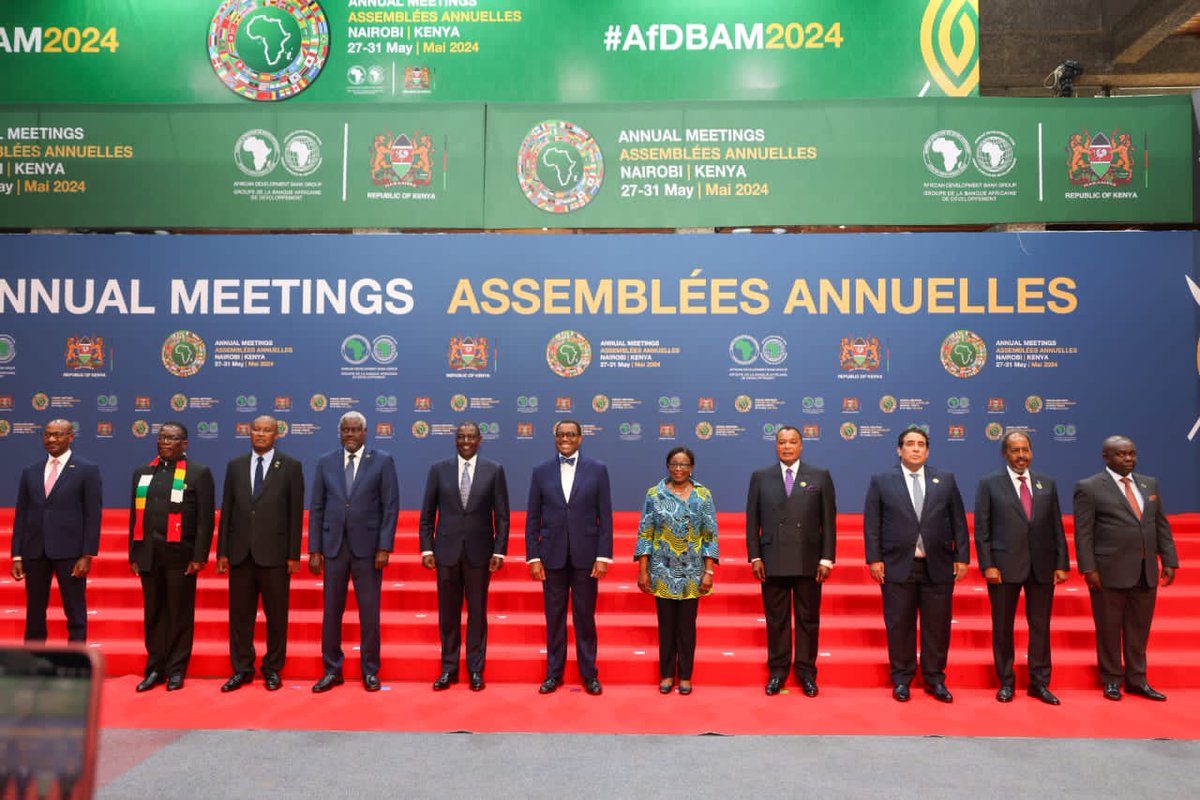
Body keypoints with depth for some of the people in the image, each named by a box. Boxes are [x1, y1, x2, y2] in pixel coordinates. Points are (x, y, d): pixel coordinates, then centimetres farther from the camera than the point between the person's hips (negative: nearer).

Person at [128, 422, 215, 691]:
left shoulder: (198, 473, -1)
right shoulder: (142, 473, 14)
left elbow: (205, 518, -5)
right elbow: (135, 516, 15)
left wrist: (199, 556, -11)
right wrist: (134, 555, 10)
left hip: (180, 554, -4)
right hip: (148, 554, 4)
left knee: (179, 614, 3)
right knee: (153, 613, 10)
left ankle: (176, 670, 14)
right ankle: (155, 668, 20)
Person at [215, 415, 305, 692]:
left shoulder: (291, 467, 0)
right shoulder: (235, 466, 9)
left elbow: (295, 513, -2)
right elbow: (226, 510, 9)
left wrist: (294, 554, -6)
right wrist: (222, 551, 5)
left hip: (274, 553, -3)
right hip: (240, 552, 3)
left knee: (276, 614, 5)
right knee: (240, 614, 9)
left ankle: (272, 669, 18)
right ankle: (242, 669, 22)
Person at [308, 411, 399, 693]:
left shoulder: (382, 461, -1)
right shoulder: (325, 462, 6)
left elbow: (391, 507, -3)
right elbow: (316, 508, 6)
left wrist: (384, 547, -9)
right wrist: (314, 550, 1)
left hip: (367, 547, -2)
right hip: (333, 546, 2)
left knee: (369, 612, 4)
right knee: (331, 611, 8)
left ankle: (370, 671, 18)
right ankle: (332, 671, 21)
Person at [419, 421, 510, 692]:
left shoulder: (494, 470, 1)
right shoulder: (438, 470, 3)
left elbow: (501, 515, 1)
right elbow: (427, 514, 5)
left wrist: (499, 551, -5)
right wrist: (426, 548, -1)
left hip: (479, 552, -1)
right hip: (447, 551, 1)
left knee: (477, 613, 7)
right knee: (448, 613, 8)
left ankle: (476, 670, 18)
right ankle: (449, 669, 20)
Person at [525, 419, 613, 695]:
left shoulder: (597, 469, 0)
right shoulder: (541, 471, 3)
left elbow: (605, 516, -1)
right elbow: (532, 518, 4)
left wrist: (603, 556, -6)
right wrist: (533, 557, -2)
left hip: (585, 556, -1)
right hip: (552, 556, 1)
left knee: (585, 617, 8)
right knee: (554, 617, 9)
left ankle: (589, 673, 21)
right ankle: (554, 672, 22)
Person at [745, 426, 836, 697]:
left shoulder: (820, 477, 4)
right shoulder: (760, 477, 5)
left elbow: (829, 521, 2)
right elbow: (752, 520, 5)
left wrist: (826, 558, -4)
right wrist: (754, 557, -1)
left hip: (809, 562, 0)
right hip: (772, 562, 0)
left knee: (808, 619, 8)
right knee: (776, 619, 8)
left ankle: (806, 672, 21)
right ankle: (777, 671, 20)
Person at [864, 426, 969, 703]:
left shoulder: (945, 480, 8)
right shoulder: (881, 481, 3)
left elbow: (958, 521, 8)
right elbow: (871, 523, 0)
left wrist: (962, 557, 2)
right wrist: (874, 559, -6)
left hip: (938, 566, 2)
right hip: (897, 566, -2)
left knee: (937, 626, 7)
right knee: (899, 626, 5)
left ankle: (935, 680, 22)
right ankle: (901, 679, 18)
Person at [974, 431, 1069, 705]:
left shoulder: (1047, 483, 9)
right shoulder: (989, 484, -1)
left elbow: (1057, 526, 9)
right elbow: (982, 529, -4)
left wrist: (1061, 563, 3)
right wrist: (987, 565, -11)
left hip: (1042, 566, 3)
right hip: (1005, 566, -3)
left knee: (1040, 626, 9)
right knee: (1002, 627, 6)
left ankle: (1039, 682, 21)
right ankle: (1006, 682, 19)